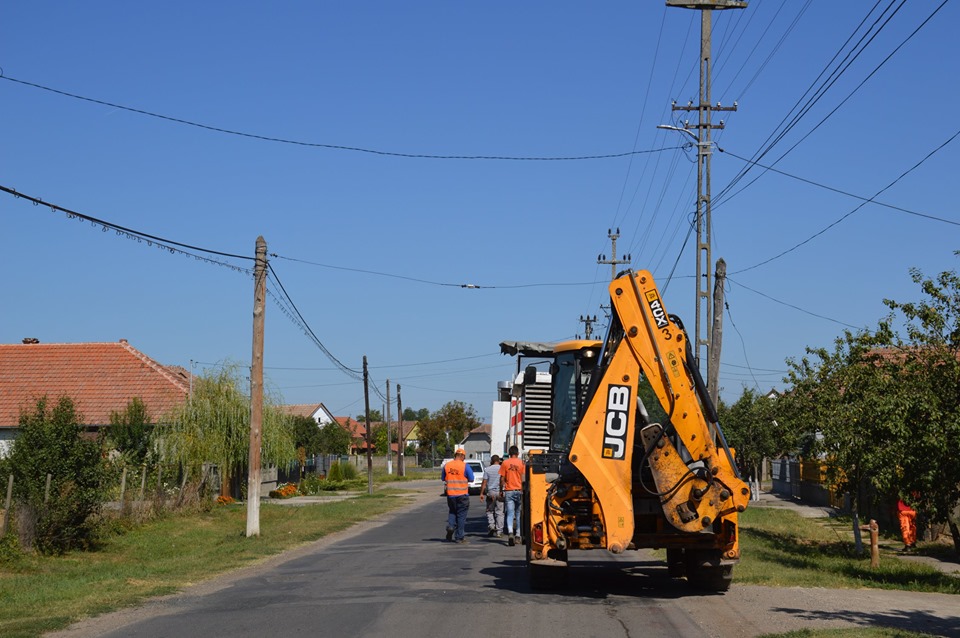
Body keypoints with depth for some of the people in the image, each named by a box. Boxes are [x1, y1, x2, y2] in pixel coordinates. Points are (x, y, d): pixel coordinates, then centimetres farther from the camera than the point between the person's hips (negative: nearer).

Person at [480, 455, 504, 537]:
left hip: (490, 492, 0)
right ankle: (498, 531, 1)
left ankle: (491, 525, -7)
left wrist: (481, 493, 4)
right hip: (500, 492, 0)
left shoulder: (487, 469, 0)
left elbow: (484, 482, -1)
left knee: (490, 511, 13)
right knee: (499, 512, 3)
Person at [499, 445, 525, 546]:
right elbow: (523, 478, -3)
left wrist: (501, 490, 11)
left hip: (508, 491, 0)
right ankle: (517, 535, 15)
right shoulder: (521, 463, -1)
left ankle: (510, 532, -24)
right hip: (519, 490, 0)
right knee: (518, 514, 12)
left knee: (510, 514, -3)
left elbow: (502, 479, 1)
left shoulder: (505, 463, 0)